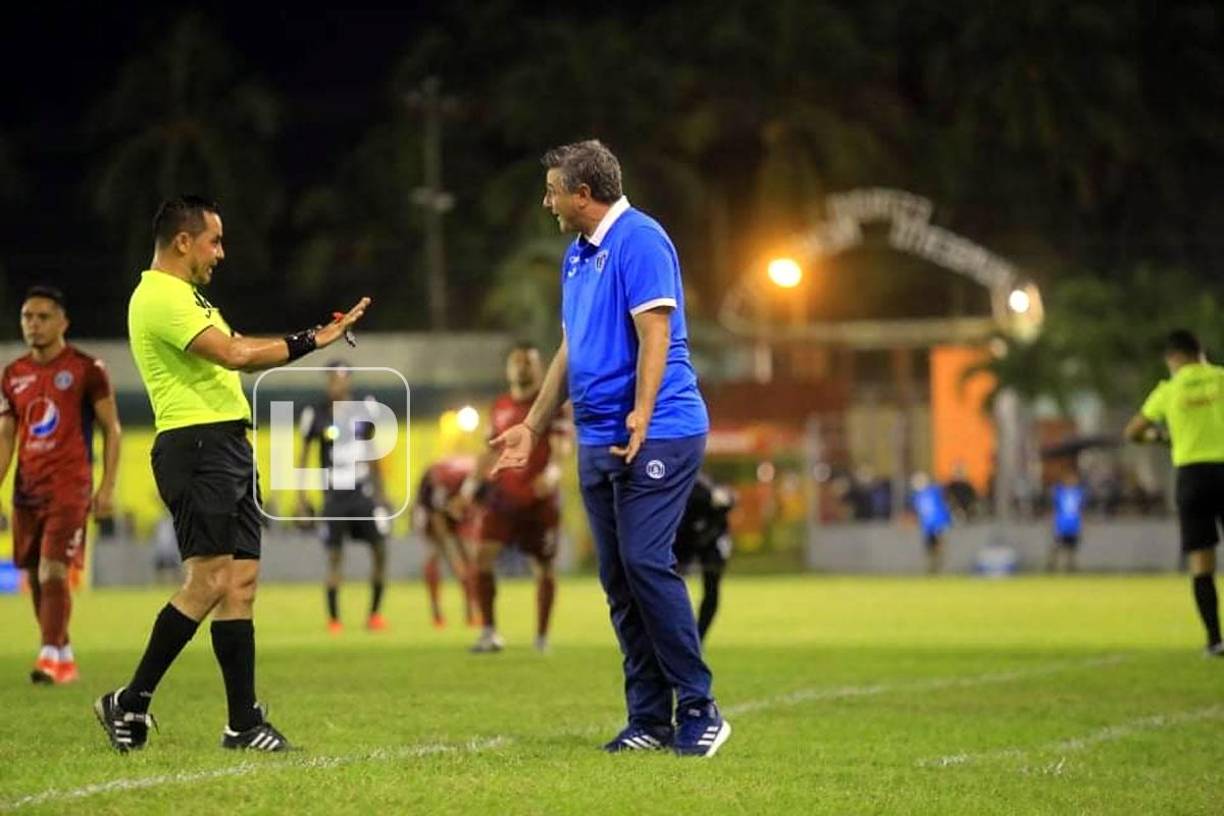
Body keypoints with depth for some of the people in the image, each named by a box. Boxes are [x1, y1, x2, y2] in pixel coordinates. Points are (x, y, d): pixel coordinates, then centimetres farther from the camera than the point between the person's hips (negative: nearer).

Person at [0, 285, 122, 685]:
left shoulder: (86, 369, -3)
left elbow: (112, 429, -1)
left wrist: (107, 488, -8)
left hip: (69, 489, -6)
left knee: (53, 573, -16)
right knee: (33, 577, 7)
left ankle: (50, 656, -13)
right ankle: (65, 657, 18)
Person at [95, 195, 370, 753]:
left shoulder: (185, 297, 22)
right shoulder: (161, 298, -12)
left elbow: (232, 354, 25)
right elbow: (236, 354, -21)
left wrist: (316, 336, 16)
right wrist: (307, 342, -13)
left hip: (228, 446, 10)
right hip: (195, 445, -10)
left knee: (240, 580, 5)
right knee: (209, 581, -14)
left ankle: (244, 722, 4)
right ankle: (131, 702, -7)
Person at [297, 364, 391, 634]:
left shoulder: (364, 407, 3)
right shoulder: (316, 414, -6)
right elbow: (303, 454, 3)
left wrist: (380, 490, 15)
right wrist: (301, 496, -1)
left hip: (364, 490, 3)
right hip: (335, 494, -3)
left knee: (379, 549, -2)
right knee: (334, 556, -2)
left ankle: (375, 612, 12)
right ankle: (333, 619, 6)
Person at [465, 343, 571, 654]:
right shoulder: (500, 407, 12)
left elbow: (562, 443, -14)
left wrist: (553, 470, -32)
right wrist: (473, 481, 17)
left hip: (540, 497, -3)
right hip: (504, 492, 3)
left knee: (543, 567, 4)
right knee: (483, 553, -13)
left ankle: (542, 635, 21)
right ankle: (490, 632, -7)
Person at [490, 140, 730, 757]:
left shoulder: (640, 240, -9)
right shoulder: (577, 255, 19)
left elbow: (655, 335, -18)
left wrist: (640, 418, -25)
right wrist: (531, 427, 27)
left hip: (654, 436, -9)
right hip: (597, 442, 9)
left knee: (645, 562, -14)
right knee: (618, 578, 5)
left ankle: (698, 710, -7)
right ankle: (649, 719, 8)